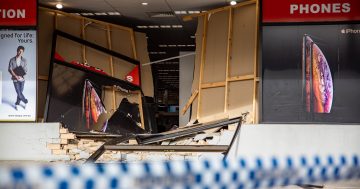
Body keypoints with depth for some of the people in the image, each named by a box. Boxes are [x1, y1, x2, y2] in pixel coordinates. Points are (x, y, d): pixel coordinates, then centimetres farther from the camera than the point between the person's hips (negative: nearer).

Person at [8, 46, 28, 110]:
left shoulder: (24, 60, 0)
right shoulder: (12, 60, -4)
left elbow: (25, 70, -1)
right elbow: (10, 69, -8)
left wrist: (20, 76, -16)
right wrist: (16, 76, -18)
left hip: (22, 79, 2)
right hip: (15, 79, -2)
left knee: (20, 92, 7)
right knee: (19, 93, -5)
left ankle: (17, 104, 26)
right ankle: (25, 101, 17)